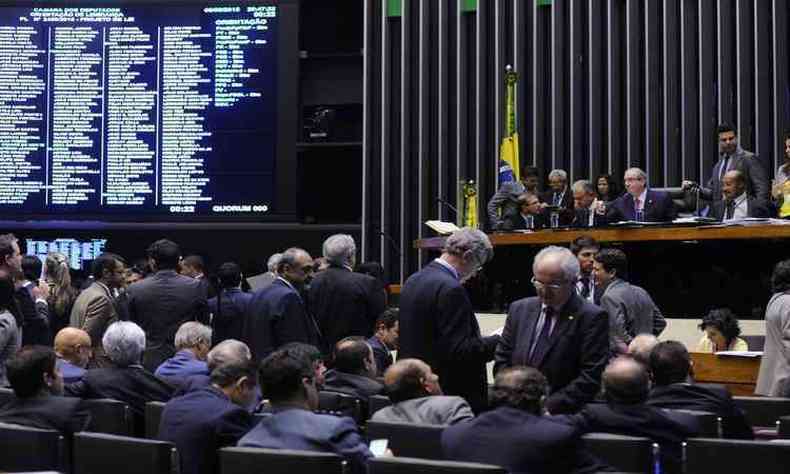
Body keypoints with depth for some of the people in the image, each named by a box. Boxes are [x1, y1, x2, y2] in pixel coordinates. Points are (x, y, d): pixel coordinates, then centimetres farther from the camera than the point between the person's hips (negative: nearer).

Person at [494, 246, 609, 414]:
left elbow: (591, 376, -11)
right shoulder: (520, 309, 12)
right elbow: (502, 360, 14)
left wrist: (550, 407, -15)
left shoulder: (592, 318, -6)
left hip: (562, 418, -4)